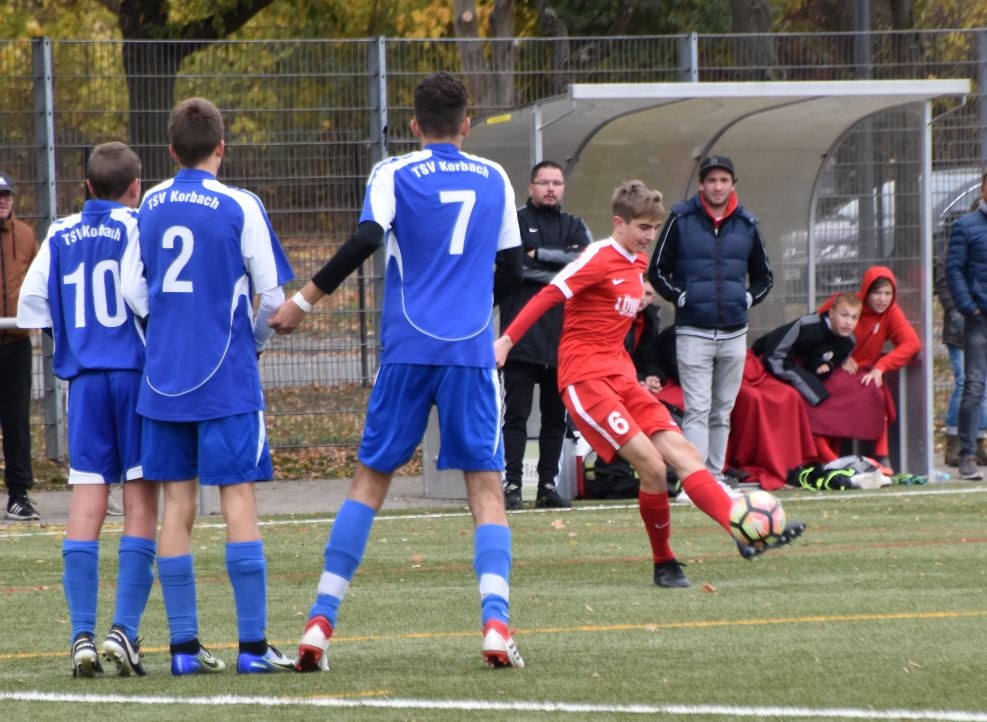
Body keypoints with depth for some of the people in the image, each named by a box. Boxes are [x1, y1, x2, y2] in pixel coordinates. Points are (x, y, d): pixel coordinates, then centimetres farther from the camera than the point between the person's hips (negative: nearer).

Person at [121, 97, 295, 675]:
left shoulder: (151, 207, 6)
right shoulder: (239, 206, -8)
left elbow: (133, 288, 10)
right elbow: (272, 292, -6)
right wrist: (257, 340, 12)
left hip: (165, 376, 5)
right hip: (227, 379, -4)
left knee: (178, 503, 7)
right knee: (239, 498, -4)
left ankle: (184, 645, 6)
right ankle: (253, 645, -7)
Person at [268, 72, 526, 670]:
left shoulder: (394, 174, 3)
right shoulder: (494, 179, 11)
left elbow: (365, 241, -13)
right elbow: (512, 270, 16)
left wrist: (305, 300, -6)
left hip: (407, 350, -1)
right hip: (472, 350, 1)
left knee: (371, 480, 7)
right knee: (486, 485, 1)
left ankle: (322, 621, 2)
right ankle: (496, 623, -16)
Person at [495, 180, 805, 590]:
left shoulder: (638, 263, 15)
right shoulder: (600, 258, -10)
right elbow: (549, 295, -13)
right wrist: (507, 340, -16)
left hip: (620, 376, 8)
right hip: (585, 378, -8)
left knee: (682, 451, -6)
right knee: (651, 464, -18)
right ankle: (664, 565, -4)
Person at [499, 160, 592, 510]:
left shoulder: (575, 227, 15)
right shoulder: (514, 222, 4)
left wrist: (541, 256, -9)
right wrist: (565, 263, -8)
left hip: (563, 337, 4)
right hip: (522, 337, -4)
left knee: (555, 416, 7)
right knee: (516, 414, -6)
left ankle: (548, 485, 13)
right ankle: (511, 485, -6)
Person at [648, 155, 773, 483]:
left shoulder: (746, 225, 8)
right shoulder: (681, 221, -2)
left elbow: (764, 276, 19)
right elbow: (657, 271, 2)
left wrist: (748, 298, 3)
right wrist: (680, 298, -10)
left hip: (734, 334, 4)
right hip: (693, 333, -4)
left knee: (723, 413, 9)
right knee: (697, 410, -11)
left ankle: (715, 476, 15)